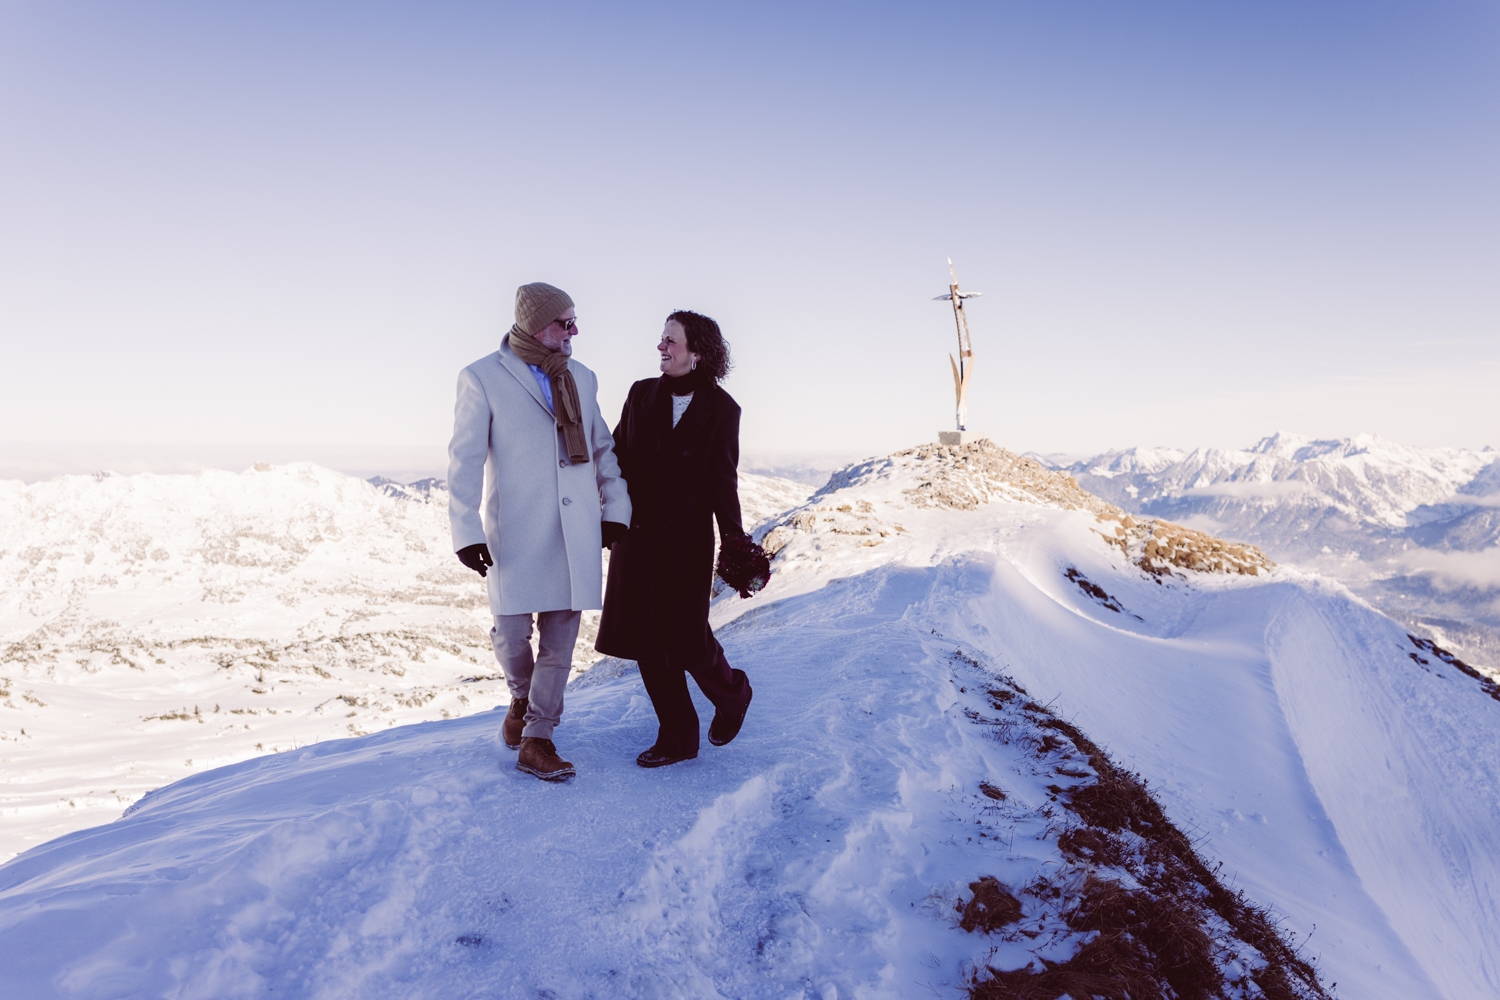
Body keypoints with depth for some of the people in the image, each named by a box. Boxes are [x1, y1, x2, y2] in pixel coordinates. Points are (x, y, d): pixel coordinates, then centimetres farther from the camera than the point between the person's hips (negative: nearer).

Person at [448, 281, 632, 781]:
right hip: (515, 532, -3)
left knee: (561, 638, 3)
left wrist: (616, 507, 8)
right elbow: (465, 459, -6)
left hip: (576, 532, 4)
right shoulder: (482, 378, -2)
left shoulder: (581, 379, 12)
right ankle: (522, 696, 32)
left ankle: (535, 741, 15)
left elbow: (603, 448, 18)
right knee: (512, 631, -2)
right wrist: (467, 531, -13)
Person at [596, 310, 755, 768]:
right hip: (636, 536, 5)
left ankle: (731, 694, 30)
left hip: (687, 540, -4)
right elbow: (618, 456, 9)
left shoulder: (720, 409, -5)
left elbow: (722, 481, -4)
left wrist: (734, 537, -12)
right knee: (648, 640, 7)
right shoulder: (641, 394, 6)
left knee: (687, 637, -3)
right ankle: (677, 737, 22)